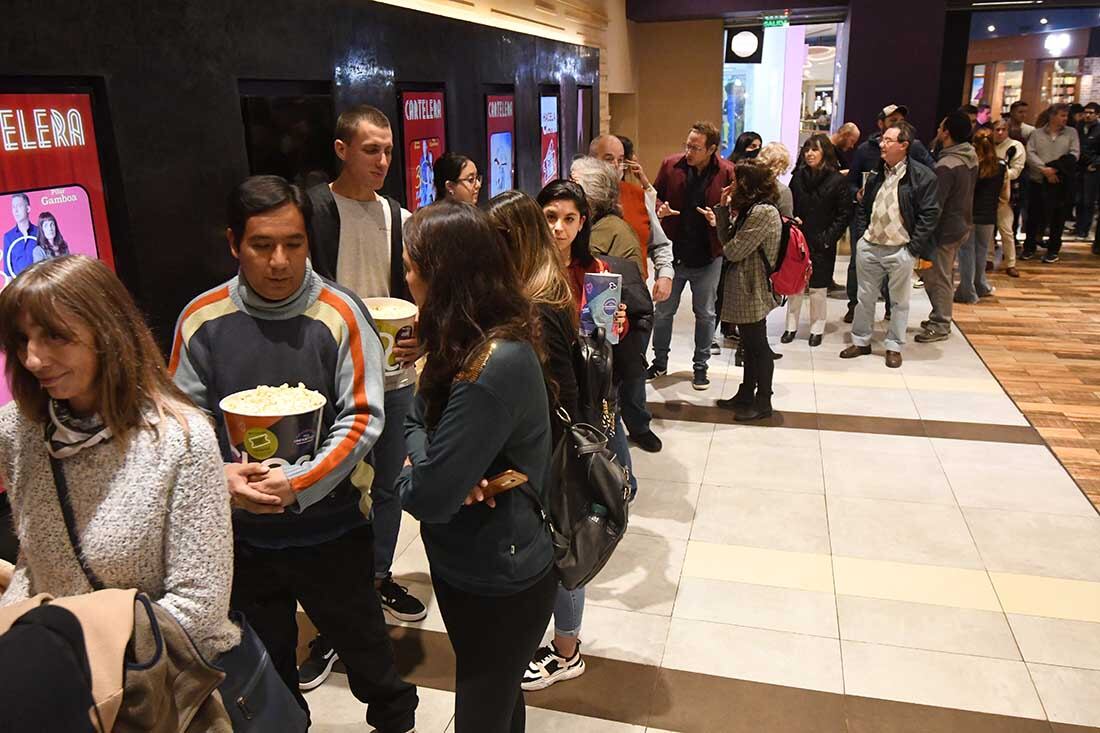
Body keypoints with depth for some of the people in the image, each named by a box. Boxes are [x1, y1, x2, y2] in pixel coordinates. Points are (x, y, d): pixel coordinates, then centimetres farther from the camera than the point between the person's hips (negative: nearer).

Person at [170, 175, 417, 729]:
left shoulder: (340, 315, -13)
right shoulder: (201, 320, -6)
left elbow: (362, 418, -15)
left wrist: (297, 485, -23)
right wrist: (218, 475, -20)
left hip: (330, 531, -2)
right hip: (240, 536, 3)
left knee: (363, 646, 18)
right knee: (265, 663, 24)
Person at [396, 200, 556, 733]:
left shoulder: (495, 365, -31)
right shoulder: (465, 343, 0)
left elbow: (428, 497, -30)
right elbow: (418, 419, 5)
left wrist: (410, 475, -7)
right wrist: (425, 463, -17)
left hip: (499, 587, -8)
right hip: (467, 568, 9)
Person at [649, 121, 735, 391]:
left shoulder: (727, 172, -8)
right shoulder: (670, 165, -5)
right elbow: (654, 199, 5)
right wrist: (659, 211, -16)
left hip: (708, 257, -1)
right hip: (673, 254, 1)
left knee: (705, 314, 12)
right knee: (663, 311, 12)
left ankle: (700, 366, 28)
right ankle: (660, 362, 30)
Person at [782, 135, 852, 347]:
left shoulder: (837, 180, -5)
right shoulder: (798, 176, 5)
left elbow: (844, 214, -5)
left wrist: (828, 238, -11)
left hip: (822, 244, -3)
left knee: (818, 289, 5)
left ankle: (817, 329, 16)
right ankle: (791, 326, 17)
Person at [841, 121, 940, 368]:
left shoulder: (922, 176, -9)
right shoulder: (876, 173, 8)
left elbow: (929, 215, -10)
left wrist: (914, 248, -12)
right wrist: (860, 237, 7)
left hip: (900, 250, -5)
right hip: (869, 246, 5)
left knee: (899, 301, 8)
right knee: (865, 297, 13)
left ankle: (894, 346, 19)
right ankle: (861, 341, 26)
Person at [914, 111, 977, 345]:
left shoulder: (946, 165, -24)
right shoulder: (971, 158, 5)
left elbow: (935, 205, -23)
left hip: (945, 229, -9)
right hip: (962, 225, 9)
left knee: (937, 277, 2)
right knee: (945, 275, 20)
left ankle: (940, 325, 10)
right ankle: (941, 317, 32)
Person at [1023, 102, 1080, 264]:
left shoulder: (1071, 133, 5)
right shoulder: (1037, 133, 4)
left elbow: (1074, 154, -3)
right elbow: (1030, 153, -6)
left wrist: (1055, 168, -16)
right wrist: (1044, 169, -18)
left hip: (1061, 182, 0)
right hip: (1037, 180, 0)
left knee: (1057, 217, 5)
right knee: (1033, 215, 6)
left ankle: (1053, 250, 14)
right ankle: (1029, 247, 18)